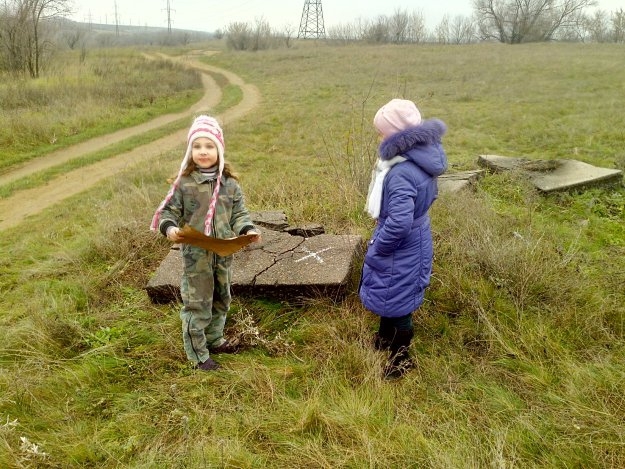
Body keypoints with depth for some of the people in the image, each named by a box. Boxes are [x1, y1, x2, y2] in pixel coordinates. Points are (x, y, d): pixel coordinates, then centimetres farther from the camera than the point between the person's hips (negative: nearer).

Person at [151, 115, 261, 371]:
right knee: (197, 303, 3)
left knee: (221, 299, 20)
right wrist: (169, 228, -24)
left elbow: (238, 213, 4)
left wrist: (248, 229, -15)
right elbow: (168, 211, -3)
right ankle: (197, 353, 18)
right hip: (196, 254, -4)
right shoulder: (184, 183, -10)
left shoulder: (230, 184, -1)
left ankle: (214, 339, 42)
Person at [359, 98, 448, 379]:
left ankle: (401, 359, 32)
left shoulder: (402, 174, -33)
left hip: (401, 250, -9)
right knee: (389, 294, 28)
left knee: (396, 303, 10)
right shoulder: (421, 157, -2)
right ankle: (385, 338, 51)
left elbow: (399, 223, -37)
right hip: (412, 242, 9)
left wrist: (377, 249, -20)